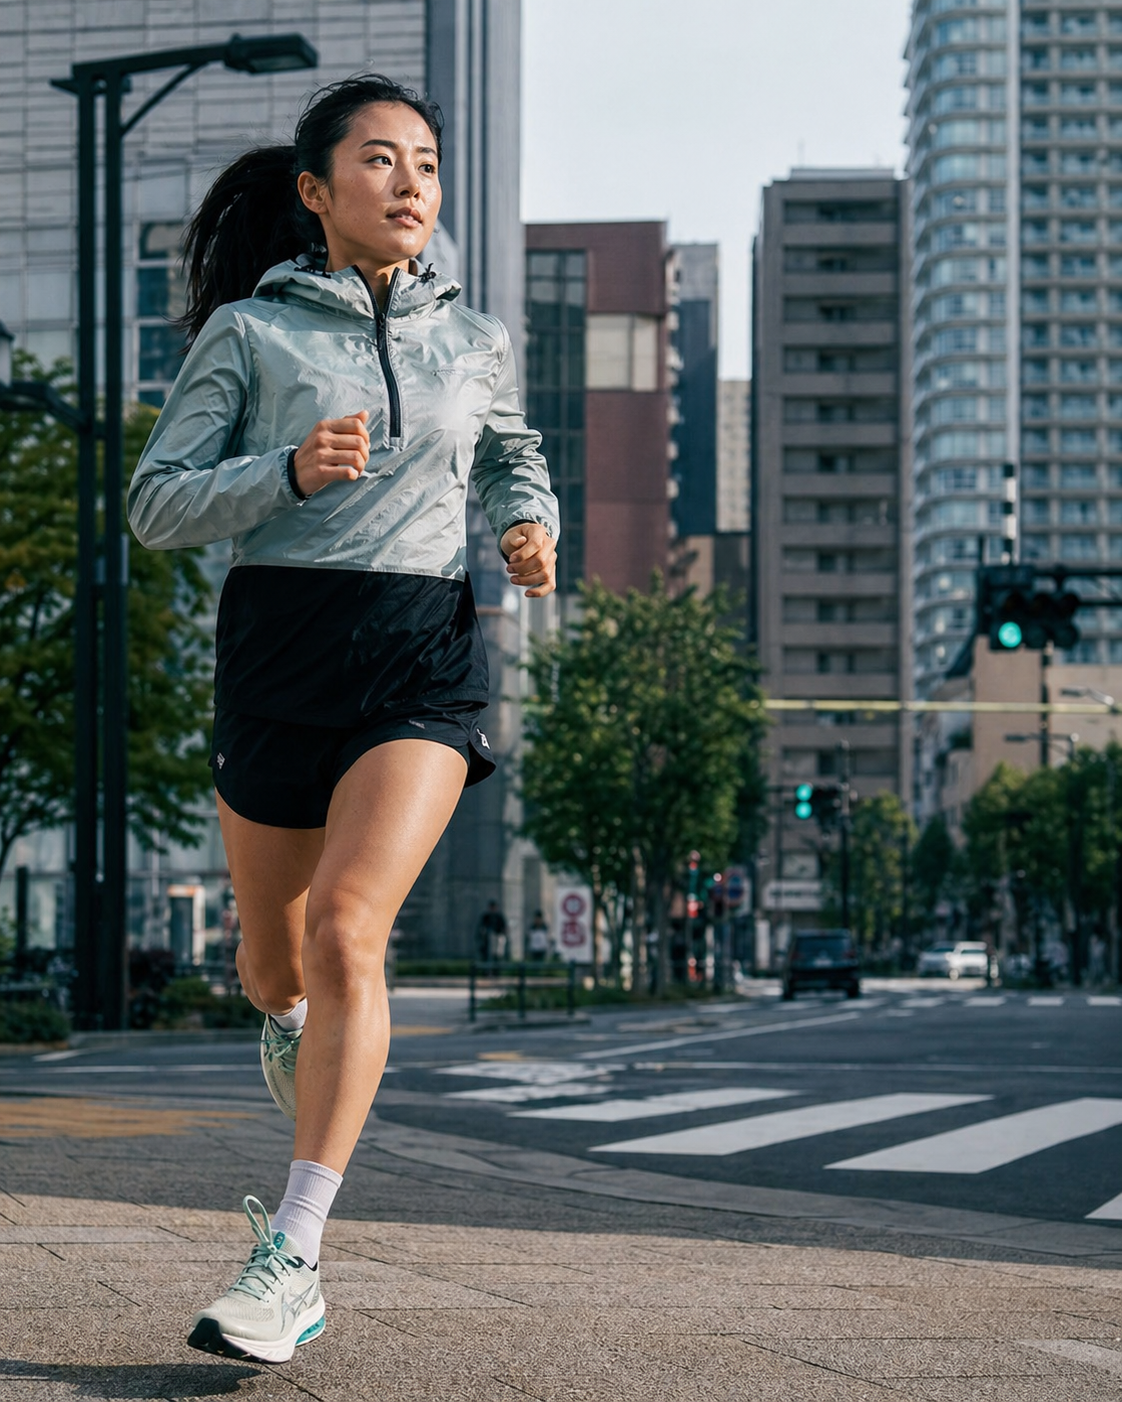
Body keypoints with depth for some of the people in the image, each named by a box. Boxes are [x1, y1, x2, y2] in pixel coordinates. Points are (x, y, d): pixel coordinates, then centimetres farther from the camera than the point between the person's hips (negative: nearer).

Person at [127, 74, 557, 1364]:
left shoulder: (472, 341, 13)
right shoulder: (249, 331, 3)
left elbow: (514, 461, 31)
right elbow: (156, 504, -2)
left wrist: (530, 526, 8)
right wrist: (290, 472, -18)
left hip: (423, 656, 0)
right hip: (277, 654, 0)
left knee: (348, 932, -20)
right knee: (276, 958, 14)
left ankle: (289, 1255, -20)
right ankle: (296, 1027, 54)